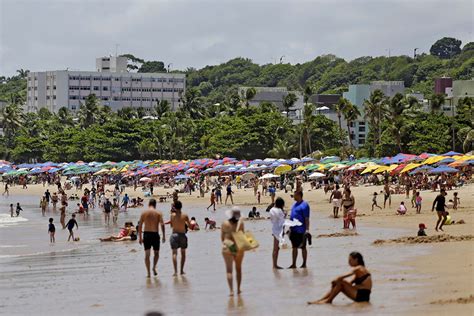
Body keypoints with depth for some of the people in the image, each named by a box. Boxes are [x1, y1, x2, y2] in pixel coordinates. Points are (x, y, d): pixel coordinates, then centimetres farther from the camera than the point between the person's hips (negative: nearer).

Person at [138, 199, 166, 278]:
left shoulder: (144, 213, 4)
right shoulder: (158, 213, 0)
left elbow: (140, 226, 1)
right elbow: (162, 225, -10)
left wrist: (140, 237, 6)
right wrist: (163, 236, -6)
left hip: (146, 234, 1)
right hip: (155, 234, -1)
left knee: (147, 254, 6)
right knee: (156, 253, 17)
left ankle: (148, 272, 2)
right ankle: (154, 268, -1)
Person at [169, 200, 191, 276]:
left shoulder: (172, 215, -4)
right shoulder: (185, 215, -5)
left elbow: (171, 225, 6)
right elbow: (189, 225, 2)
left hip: (174, 235, 0)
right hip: (182, 235, 0)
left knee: (174, 253, -1)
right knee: (183, 253, 17)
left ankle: (175, 271, -14)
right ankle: (181, 270, 18)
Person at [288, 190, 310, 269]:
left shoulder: (304, 205, -14)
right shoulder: (295, 204, 12)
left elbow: (307, 218, -16)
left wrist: (307, 230, -20)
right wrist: (290, 228, 18)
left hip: (301, 231, -8)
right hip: (294, 230, 8)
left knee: (303, 247, 3)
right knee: (294, 247, 10)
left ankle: (304, 264, 13)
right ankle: (293, 264, 15)